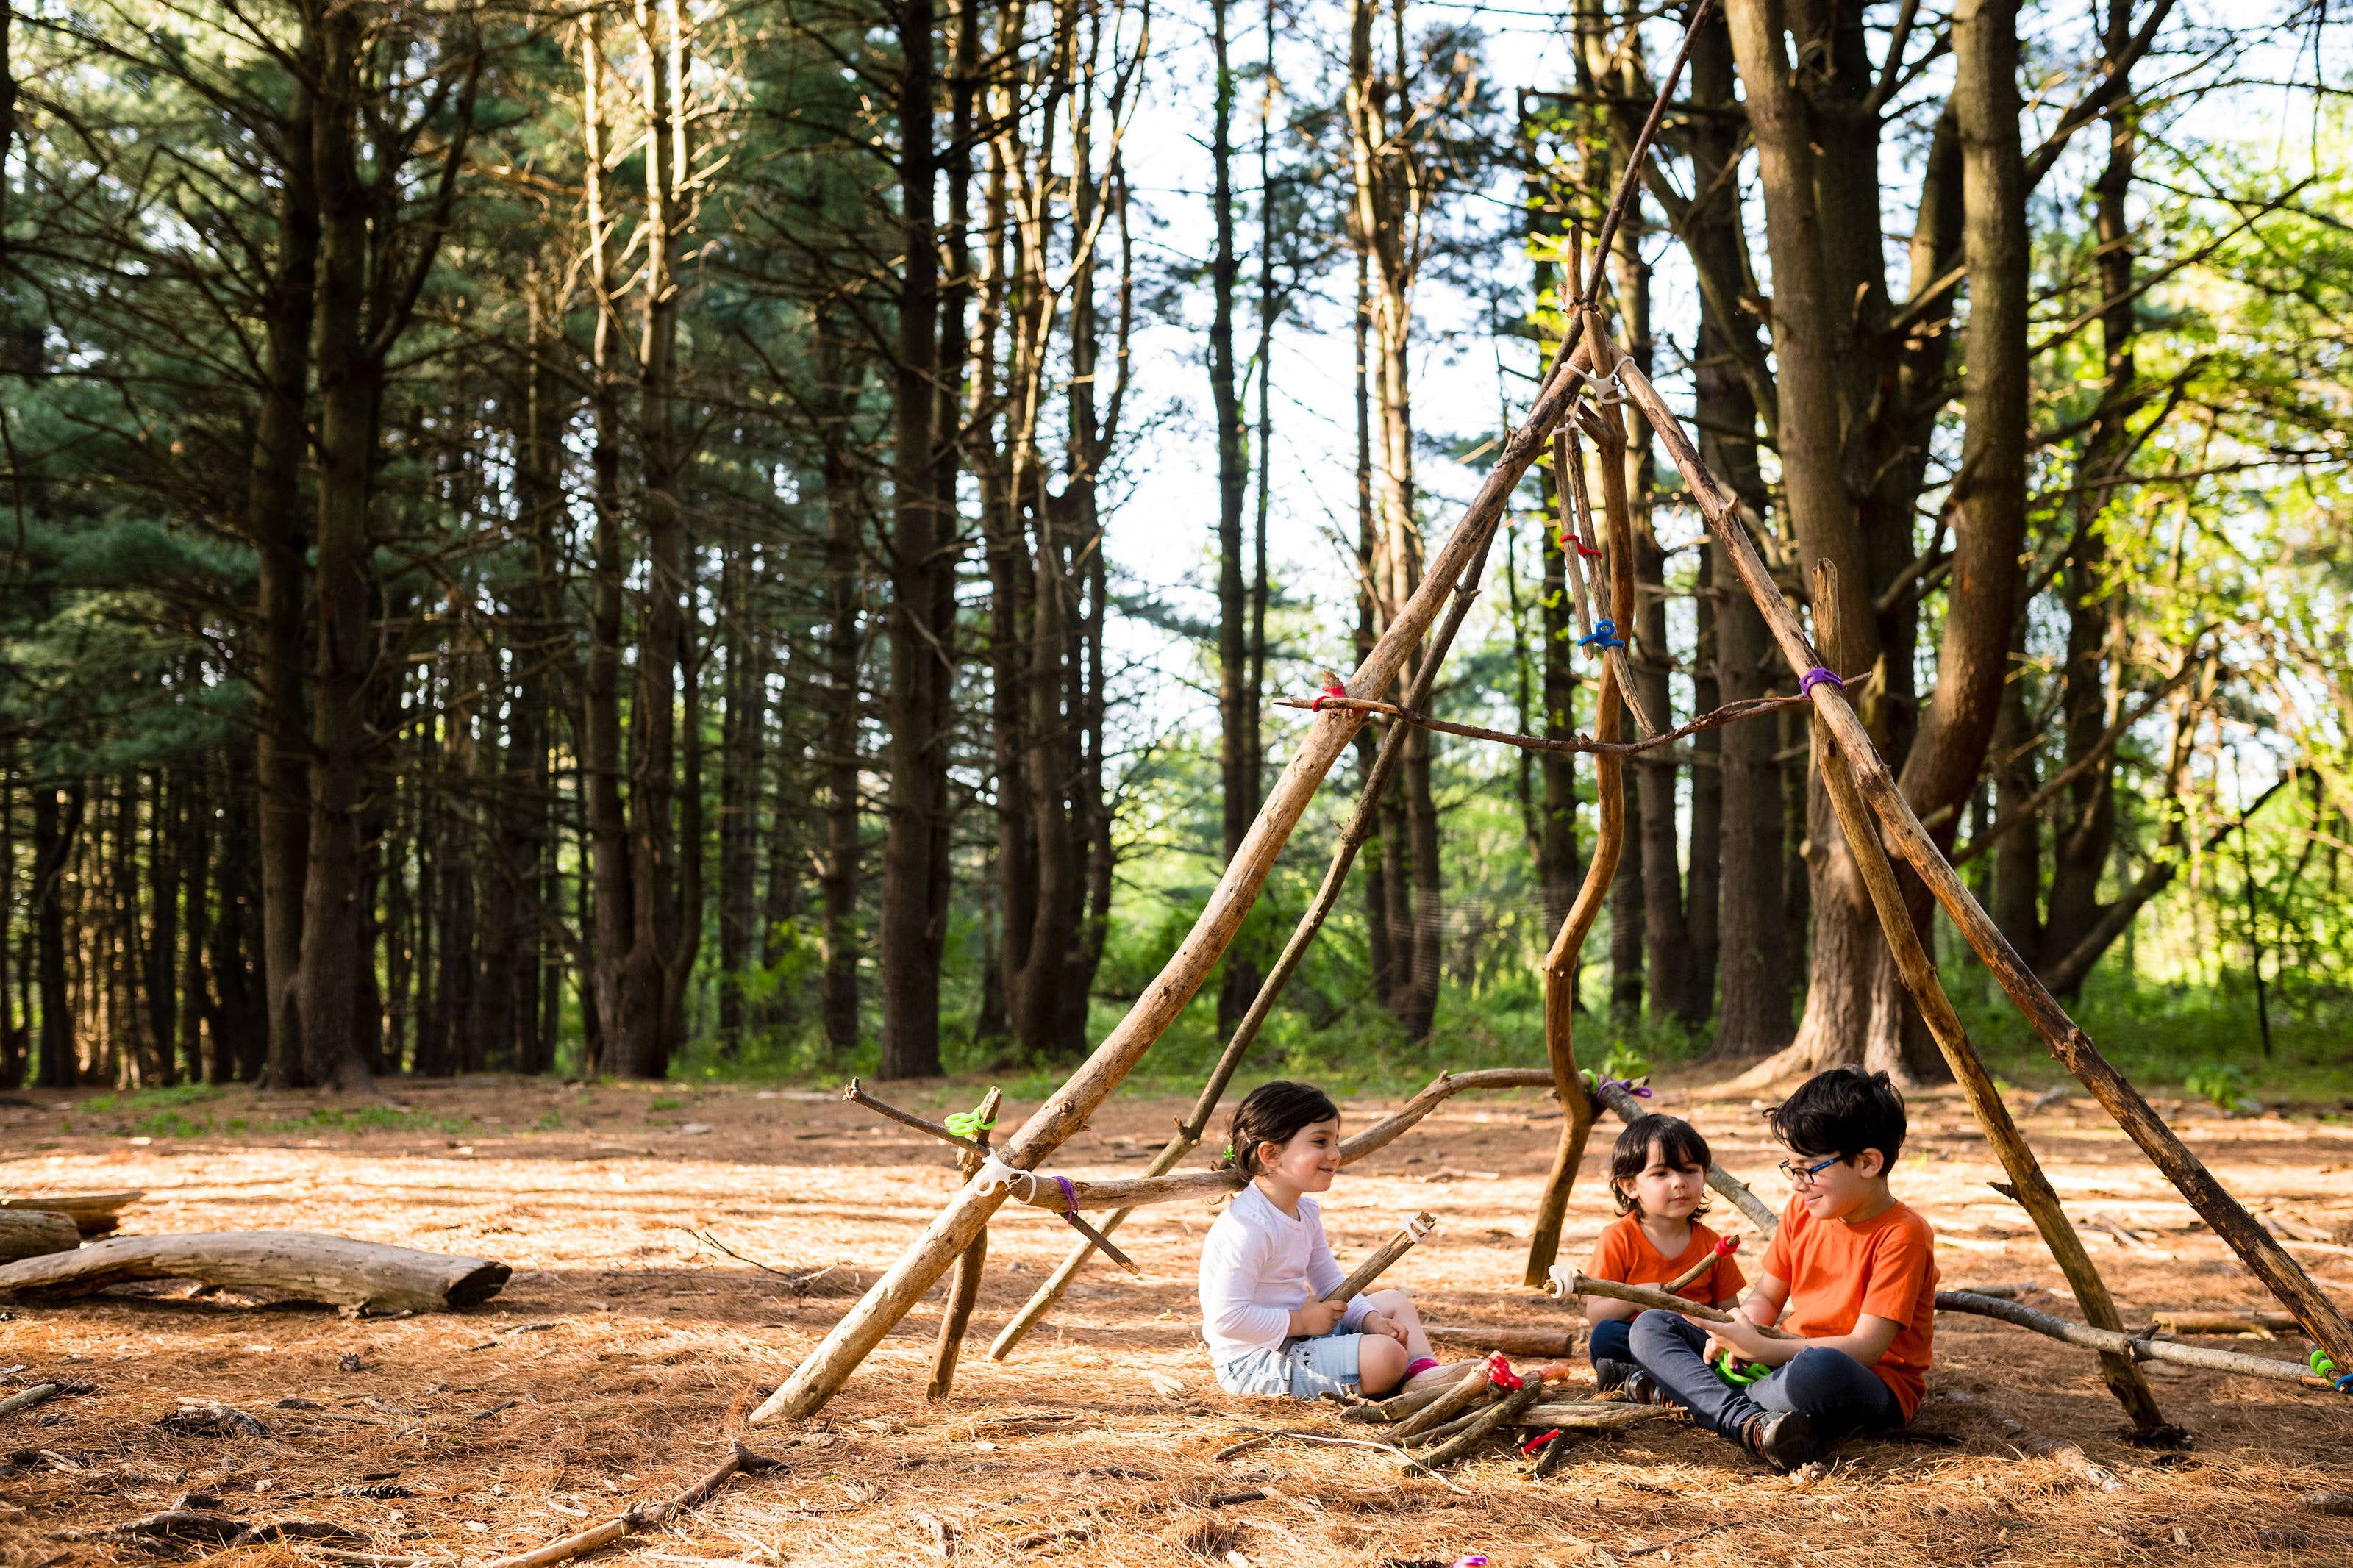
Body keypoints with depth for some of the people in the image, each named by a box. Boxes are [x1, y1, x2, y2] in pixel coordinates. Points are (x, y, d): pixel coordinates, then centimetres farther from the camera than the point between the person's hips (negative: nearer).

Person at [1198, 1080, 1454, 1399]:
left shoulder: (1305, 1212, 9)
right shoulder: (1249, 1226, -24)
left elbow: (1331, 1283, 18)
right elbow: (1227, 1317, -29)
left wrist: (1370, 1319, -1)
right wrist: (1300, 1322, -20)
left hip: (1296, 1335, 11)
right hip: (1255, 1360, -11)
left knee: (1395, 1301, 20)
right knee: (1385, 1355, -27)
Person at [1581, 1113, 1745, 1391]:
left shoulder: (1711, 1244, 7)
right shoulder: (1619, 1239, -1)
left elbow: (1730, 1312, 10)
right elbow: (1595, 1314, -5)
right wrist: (1632, 1300, -26)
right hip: (1635, 1341, -2)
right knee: (1605, 1336, -34)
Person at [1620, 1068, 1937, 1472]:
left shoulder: (1902, 1235, -17)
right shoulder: (1802, 1211, 6)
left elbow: (1864, 1348, -23)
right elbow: (1766, 1297, 13)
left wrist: (1760, 1349, -26)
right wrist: (1738, 1331, -11)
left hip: (1877, 1386, -8)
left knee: (1818, 1368, -45)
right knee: (1650, 1327, -4)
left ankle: (1691, 1395, -22)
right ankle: (1748, 1422, -29)